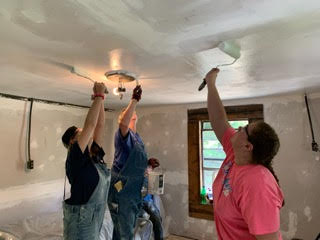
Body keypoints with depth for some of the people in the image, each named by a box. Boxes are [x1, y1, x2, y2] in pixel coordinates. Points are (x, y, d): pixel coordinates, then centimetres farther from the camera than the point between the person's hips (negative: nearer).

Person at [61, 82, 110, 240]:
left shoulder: (95, 155, 2)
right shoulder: (75, 158, -18)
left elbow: (99, 125, 0)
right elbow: (90, 125, -27)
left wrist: (100, 98, -2)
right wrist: (99, 96, -21)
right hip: (80, 222, -7)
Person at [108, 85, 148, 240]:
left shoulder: (137, 137, 13)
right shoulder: (123, 134, -14)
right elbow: (123, 123, -39)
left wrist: (148, 164, 5)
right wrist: (134, 100, -33)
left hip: (134, 193, 9)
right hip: (121, 193, -9)